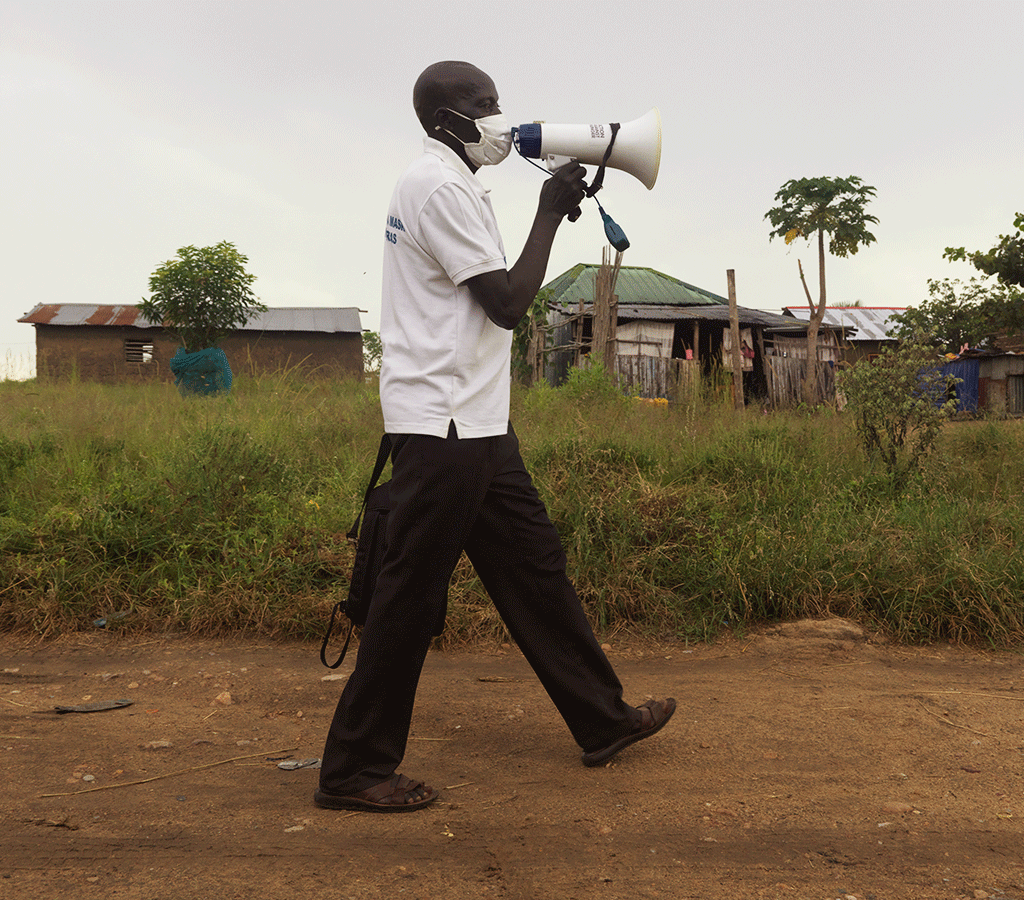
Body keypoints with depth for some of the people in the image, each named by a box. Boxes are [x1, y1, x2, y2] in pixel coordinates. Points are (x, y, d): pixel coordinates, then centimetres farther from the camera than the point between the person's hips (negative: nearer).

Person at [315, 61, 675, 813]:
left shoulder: (445, 185, 19)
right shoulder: (441, 187, -13)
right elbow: (509, 303, -15)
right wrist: (550, 214, -8)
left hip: (473, 424, 11)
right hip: (442, 424, -11)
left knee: (534, 563, 14)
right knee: (413, 594, -4)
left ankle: (604, 721, 27)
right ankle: (354, 771, 9)